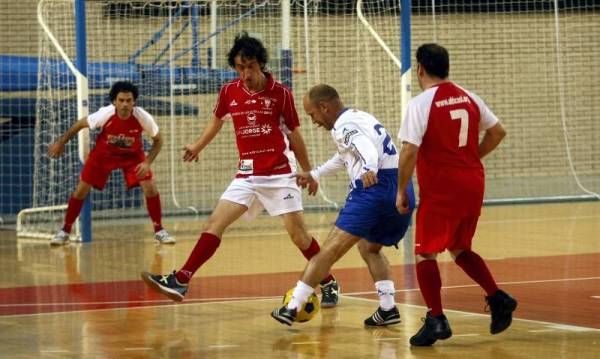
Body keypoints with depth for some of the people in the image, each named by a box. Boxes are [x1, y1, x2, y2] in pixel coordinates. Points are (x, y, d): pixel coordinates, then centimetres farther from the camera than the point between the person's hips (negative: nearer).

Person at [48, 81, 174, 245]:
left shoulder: (143, 117, -30)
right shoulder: (105, 114, -32)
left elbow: (158, 140, -13)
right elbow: (81, 124, -14)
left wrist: (147, 162, -26)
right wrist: (60, 143, -6)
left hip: (132, 155, 0)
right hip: (103, 153, 0)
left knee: (150, 187, -16)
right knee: (81, 190, -4)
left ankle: (159, 230, 2)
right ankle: (65, 231, 14)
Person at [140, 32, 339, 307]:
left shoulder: (280, 93, -7)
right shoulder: (229, 92, 1)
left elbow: (294, 134, 3)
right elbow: (217, 120, 22)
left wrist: (308, 172, 8)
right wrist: (197, 147, 16)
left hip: (280, 174, -3)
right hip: (247, 175, 4)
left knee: (298, 233, -7)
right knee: (214, 224, -5)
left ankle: (329, 284, 9)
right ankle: (180, 281, -8)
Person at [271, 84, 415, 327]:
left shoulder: (344, 126, -4)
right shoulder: (360, 117, 25)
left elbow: (367, 149, -25)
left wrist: (369, 170, -45)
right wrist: (315, 174, 54)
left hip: (375, 188, -9)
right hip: (402, 189, 9)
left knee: (332, 248, -7)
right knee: (370, 248, 25)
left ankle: (292, 308, -8)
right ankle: (388, 309, 9)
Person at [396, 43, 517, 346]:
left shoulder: (421, 104, -12)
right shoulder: (469, 98, 7)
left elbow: (409, 152, -17)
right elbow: (498, 132, 13)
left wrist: (401, 191, -7)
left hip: (440, 190, -6)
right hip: (472, 185, 7)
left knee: (425, 253, 2)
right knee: (460, 249, 23)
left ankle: (436, 319, -8)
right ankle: (498, 299, 13)